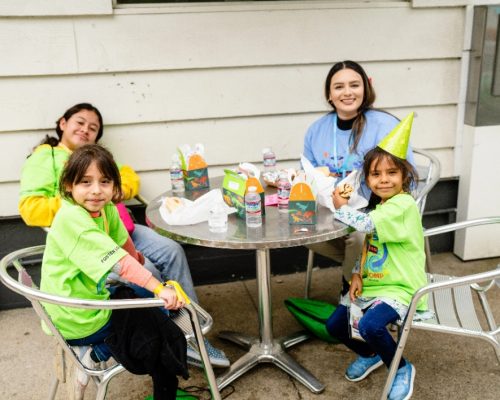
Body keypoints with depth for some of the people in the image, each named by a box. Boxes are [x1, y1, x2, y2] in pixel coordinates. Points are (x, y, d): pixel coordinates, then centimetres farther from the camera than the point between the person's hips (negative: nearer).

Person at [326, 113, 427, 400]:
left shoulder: (403, 205, -21)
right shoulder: (380, 206, 8)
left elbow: (366, 224, -34)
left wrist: (341, 207, -15)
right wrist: (358, 275, 0)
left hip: (400, 288, -9)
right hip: (372, 283, 9)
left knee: (371, 324, -31)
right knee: (335, 324, 6)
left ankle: (403, 369, -1)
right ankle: (371, 354, 34)